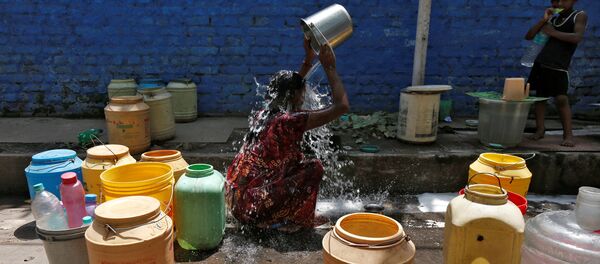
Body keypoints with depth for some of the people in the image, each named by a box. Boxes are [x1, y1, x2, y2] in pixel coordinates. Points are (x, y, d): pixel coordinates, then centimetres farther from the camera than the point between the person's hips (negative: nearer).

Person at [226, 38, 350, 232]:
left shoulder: (263, 115, 7)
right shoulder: (288, 120, -18)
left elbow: (289, 87, 29)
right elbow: (342, 106, -17)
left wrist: (308, 61, 26)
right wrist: (329, 68, -7)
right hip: (254, 207, -8)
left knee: (300, 163, 20)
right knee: (314, 168, -4)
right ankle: (289, 221, 7)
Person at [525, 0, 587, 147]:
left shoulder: (580, 15, 5)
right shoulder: (552, 19, 18)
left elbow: (577, 37, -13)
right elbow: (528, 37, 12)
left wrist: (553, 33, -9)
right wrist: (543, 20, 2)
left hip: (559, 67, -5)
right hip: (541, 63, 5)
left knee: (561, 98, -10)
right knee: (539, 96, 6)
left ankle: (568, 134, -6)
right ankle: (540, 129, 13)